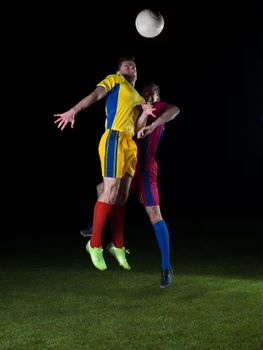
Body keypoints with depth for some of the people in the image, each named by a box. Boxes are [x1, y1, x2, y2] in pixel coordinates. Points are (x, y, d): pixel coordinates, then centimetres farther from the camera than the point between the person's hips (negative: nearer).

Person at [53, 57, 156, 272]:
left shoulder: (138, 97, 27)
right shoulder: (115, 80, 11)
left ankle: (117, 246, 13)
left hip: (130, 144, 7)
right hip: (114, 139, -7)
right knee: (111, 192, -11)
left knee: (122, 197, 7)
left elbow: (137, 125, 15)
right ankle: (95, 244, -2)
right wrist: (74, 110, -21)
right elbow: (95, 95, -6)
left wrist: (145, 112, -4)